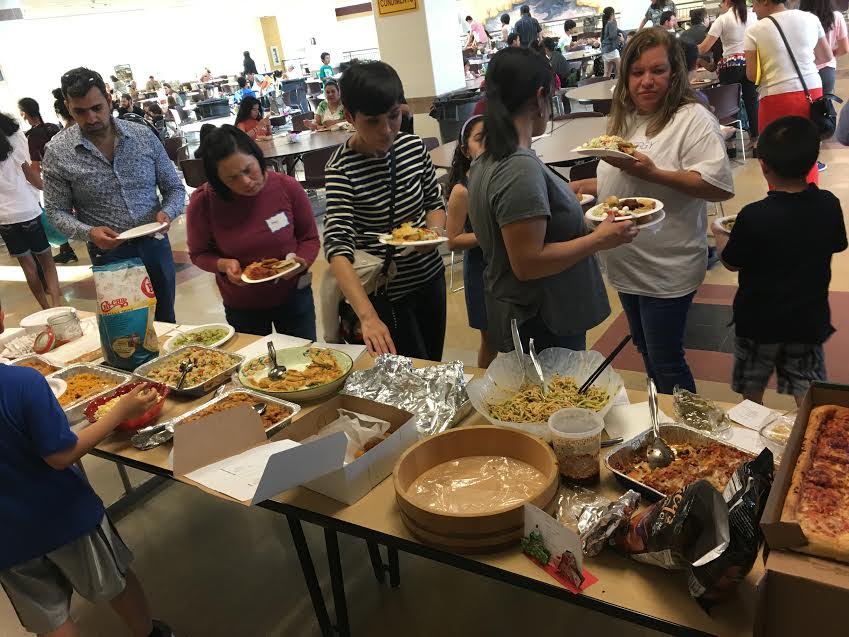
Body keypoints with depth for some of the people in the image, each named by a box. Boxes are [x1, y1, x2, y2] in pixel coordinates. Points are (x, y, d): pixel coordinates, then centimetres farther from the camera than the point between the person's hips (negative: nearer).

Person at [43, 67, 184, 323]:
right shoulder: (57, 152, -7)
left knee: (165, 320, 17)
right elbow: (56, 211, -1)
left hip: (155, 245, 2)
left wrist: (167, 213, -17)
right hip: (109, 254, -2)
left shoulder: (143, 135, -4)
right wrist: (89, 233, -20)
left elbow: (174, 187, 4)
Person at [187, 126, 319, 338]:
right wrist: (224, 264, -23)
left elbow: (310, 238, -4)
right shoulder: (202, 202, -18)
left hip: (294, 296, 0)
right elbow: (199, 254, -3)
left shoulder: (287, 187, -17)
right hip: (241, 307, 0)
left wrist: (301, 260, -24)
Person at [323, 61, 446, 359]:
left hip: (430, 275, 6)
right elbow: (337, 248, -32)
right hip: (385, 293, -5)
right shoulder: (341, 169, -22)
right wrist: (368, 317, -45)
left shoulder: (414, 146, -7)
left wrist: (434, 232, -16)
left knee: (436, 366, 21)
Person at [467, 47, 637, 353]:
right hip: (544, 330, -10)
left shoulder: (488, 161, 5)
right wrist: (600, 239, -19)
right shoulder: (521, 168, -25)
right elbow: (528, 263, -26)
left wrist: (564, 196, 21)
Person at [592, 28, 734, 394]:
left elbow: (720, 186, -23)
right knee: (646, 351, 22)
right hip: (627, 264, 8)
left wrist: (652, 172, -28)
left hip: (666, 269, -8)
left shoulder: (692, 119, -13)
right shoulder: (623, 119, 11)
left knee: (665, 363, 1)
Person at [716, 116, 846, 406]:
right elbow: (837, 245, 7)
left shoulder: (753, 217, -25)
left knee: (751, 392, 20)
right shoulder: (829, 205, -12)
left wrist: (720, 236, 11)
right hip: (809, 320, 3)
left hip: (758, 321, -3)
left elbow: (731, 263, -10)